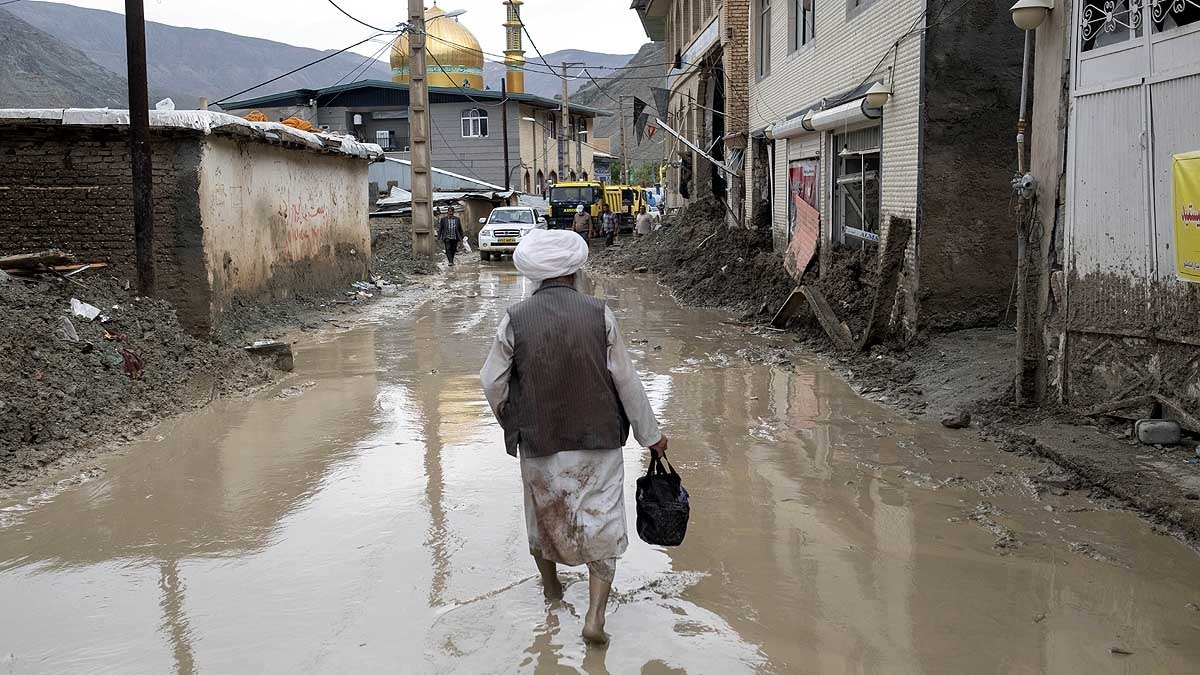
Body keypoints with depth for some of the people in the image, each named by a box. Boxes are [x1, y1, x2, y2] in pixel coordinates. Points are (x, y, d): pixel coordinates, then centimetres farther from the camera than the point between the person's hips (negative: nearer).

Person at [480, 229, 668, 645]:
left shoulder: (514, 321, -10)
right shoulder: (599, 315, -11)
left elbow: (492, 383, -2)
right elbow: (626, 380, -6)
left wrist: (510, 423, 18)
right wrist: (651, 434, 5)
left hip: (538, 443, 1)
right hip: (598, 440, -1)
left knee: (544, 516, 23)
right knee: (602, 525, 8)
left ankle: (550, 585, 44)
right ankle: (595, 615, -1)